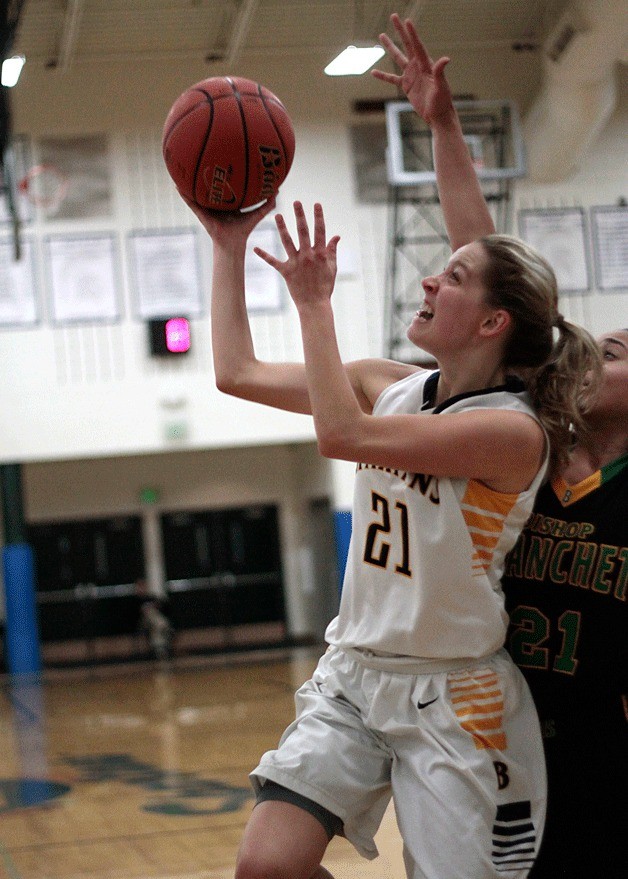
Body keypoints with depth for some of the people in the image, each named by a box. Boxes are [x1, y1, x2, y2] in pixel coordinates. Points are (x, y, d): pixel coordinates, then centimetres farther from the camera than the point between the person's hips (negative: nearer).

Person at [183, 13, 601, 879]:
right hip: (354, 675, 6)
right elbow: (238, 372, 9)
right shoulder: (391, 386, 3)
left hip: (453, 697, -6)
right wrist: (230, 247, 8)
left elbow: (342, 434, -27)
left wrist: (315, 302, -18)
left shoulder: (513, 429, -18)